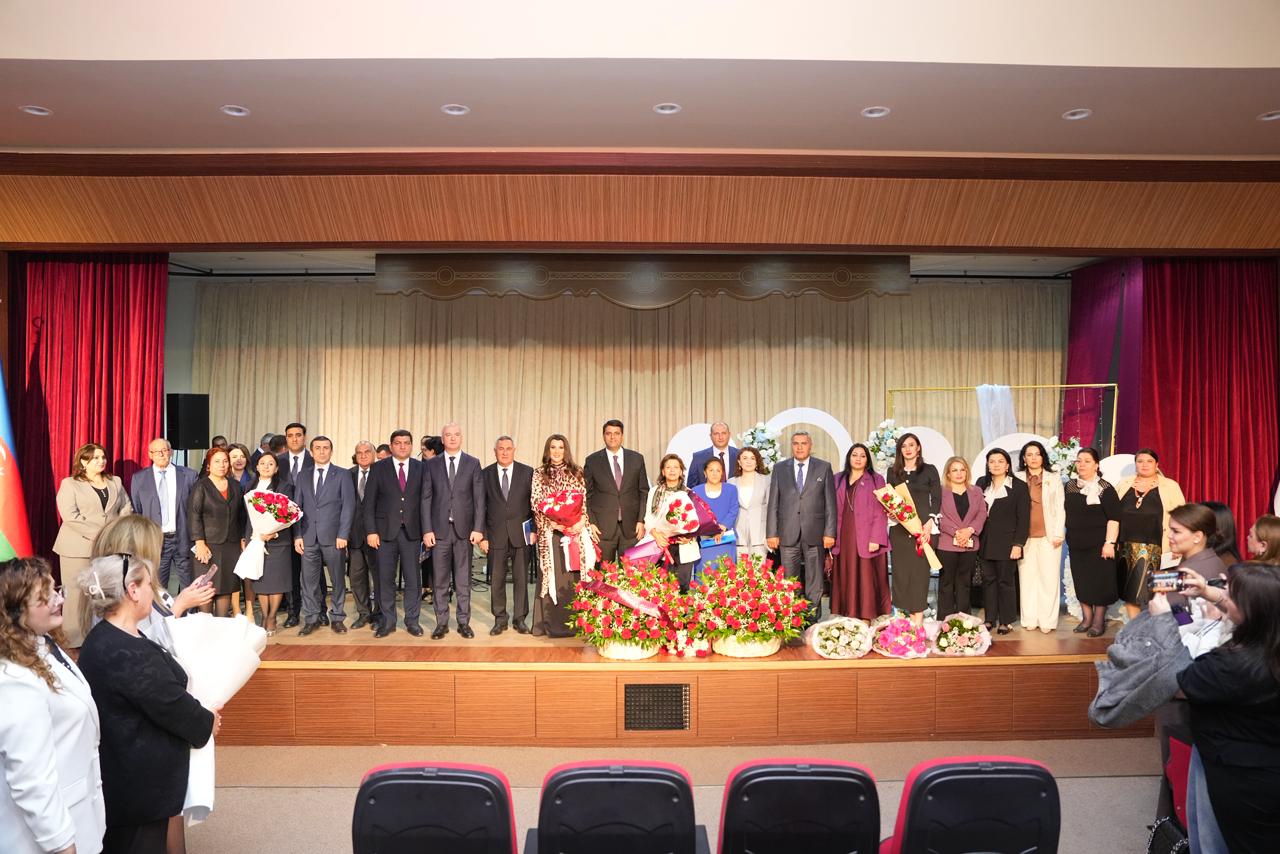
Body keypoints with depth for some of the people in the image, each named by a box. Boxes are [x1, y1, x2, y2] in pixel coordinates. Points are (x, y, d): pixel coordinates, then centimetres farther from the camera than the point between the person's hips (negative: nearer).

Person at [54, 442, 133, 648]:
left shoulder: (115, 482, 16)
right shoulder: (70, 484, 1)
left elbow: (126, 509, 14)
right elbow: (70, 515, -10)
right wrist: (99, 534, -16)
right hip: (78, 548, -3)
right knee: (77, 593, -3)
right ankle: (75, 642, 3)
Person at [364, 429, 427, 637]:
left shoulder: (421, 468, 5)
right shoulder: (378, 468, 4)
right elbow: (369, 502, 2)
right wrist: (371, 531, -5)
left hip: (412, 531, 0)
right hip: (385, 530, 0)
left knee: (413, 578, 3)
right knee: (385, 577, 4)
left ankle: (412, 620, 14)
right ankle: (387, 621, 16)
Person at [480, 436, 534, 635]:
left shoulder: (527, 472, 2)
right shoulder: (486, 474, 4)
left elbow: (535, 502, 4)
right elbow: (481, 507, 4)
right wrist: (482, 535, -2)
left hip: (521, 534, 0)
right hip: (496, 535, 1)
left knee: (521, 579, 5)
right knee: (496, 580, 6)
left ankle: (520, 619, 16)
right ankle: (500, 619, 19)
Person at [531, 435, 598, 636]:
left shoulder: (576, 473, 10)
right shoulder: (539, 474, 8)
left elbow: (584, 500, 5)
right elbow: (535, 502, 0)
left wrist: (581, 522, -12)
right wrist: (551, 521, -15)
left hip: (574, 529, 1)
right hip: (549, 531, 0)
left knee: (573, 574, 0)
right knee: (551, 574, 0)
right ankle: (552, 623, 4)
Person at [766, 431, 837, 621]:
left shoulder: (824, 468, 6)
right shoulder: (779, 468, 8)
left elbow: (830, 503, 3)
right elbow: (773, 504, 6)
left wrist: (830, 532, -4)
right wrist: (771, 533, 0)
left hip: (815, 533, -1)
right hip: (788, 533, 1)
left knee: (814, 582, 4)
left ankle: (812, 618, 13)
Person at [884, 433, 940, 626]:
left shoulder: (929, 470, 5)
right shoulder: (893, 472, 13)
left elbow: (937, 499, 2)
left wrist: (930, 522, -10)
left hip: (923, 526, -3)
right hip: (899, 527, 3)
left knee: (920, 570, -4)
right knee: (901, 570, 0)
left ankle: (918, 618, -2)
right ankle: (910, 616, 7)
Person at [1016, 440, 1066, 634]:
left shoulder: (1054, 478, 9)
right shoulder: (1018, 479, 6)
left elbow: (1060, 508, 5)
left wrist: (1058, 534, -3)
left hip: (1048, 536, 0)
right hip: (1025, 536, 0)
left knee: (1049, 577, -1)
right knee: (1027, 577, 2)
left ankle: (1048, 621, 5)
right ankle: (1029, 619, 10)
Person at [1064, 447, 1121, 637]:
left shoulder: (1105, 489, -9)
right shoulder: (1069, 486, 7)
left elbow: (1113, 518, -12)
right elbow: (1064, 513, 17)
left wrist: (1110, 542, -18)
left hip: (1098, 544, -5)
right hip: (1076, 544, 5)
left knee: (1100, 582, 1)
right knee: (1080, 581, 9)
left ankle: (1099, 621, 13)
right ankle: (1087, 618, 22)